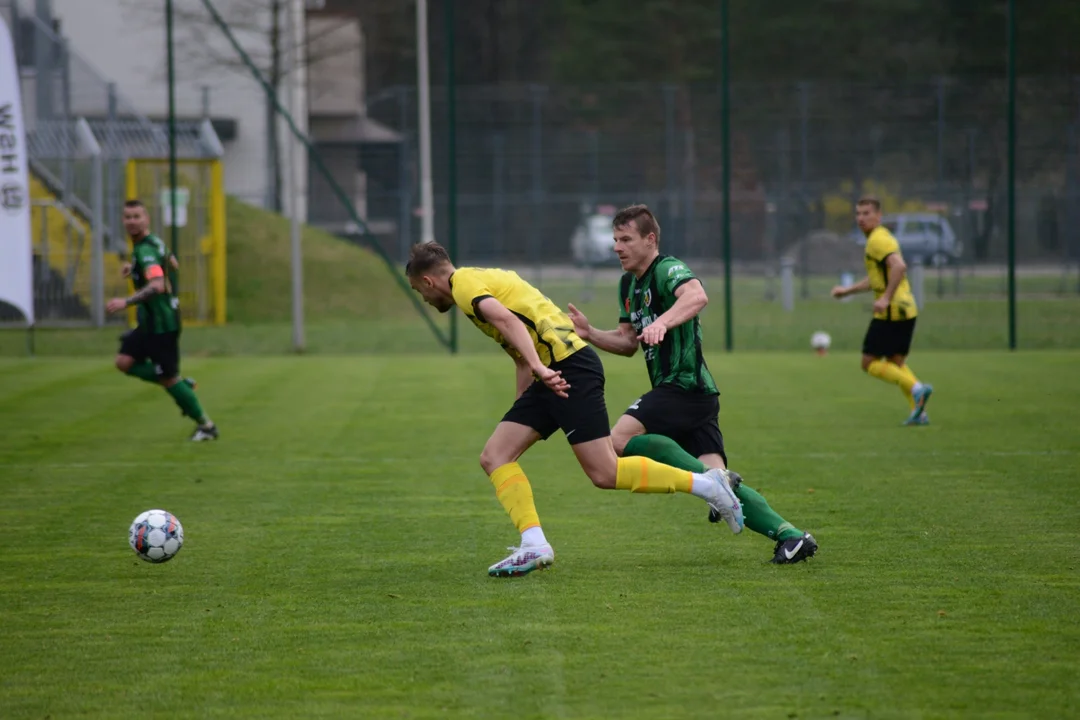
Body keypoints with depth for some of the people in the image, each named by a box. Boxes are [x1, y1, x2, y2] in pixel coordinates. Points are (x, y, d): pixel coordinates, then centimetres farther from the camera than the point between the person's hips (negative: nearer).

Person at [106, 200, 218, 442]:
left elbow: (157, 285, -37)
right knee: (125, 362, 3)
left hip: (162, 323, -10)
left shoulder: (145, 251, -22)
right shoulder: (154, 242, 8)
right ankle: (182, 385, 12)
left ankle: (205, 425, 11)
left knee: (168, 378, -2)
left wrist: (127, 302, -43)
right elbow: (173, 264, 27)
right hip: (150, 322, 10)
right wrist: (136, 268, 26)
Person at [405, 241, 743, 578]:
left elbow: (506, 320, -23)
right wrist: (521, 407, 32)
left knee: (605, 473, -11)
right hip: (551, 374, 10)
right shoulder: (482, 279, 27)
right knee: (494, 457, 3)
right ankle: (534, 546, -6)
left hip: (569, 366, -10)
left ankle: (706, 484, -3)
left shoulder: (464, 284, -3)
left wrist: (539, 368, -33)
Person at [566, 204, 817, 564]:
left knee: (620, 439, -21)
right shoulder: (628, 284, 20)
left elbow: (697, 296, -33)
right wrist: (589, 333, 10)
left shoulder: (668, 270, -10)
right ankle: (789, 535, -12)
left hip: (685, 385, -9)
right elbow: (628, 342, 27)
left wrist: (662, 322, -49)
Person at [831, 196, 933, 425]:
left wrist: (886, 298, -30)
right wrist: (847, 290, 31)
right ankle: (919, 412, 9)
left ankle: (916, 389, -17)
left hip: (890, 312, -10)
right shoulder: (882, 237, 20)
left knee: (870, 363, -4)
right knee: (896, 363, 17)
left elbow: (899, 266, -29)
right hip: (906, 310, 10)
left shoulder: (878, 240, -12)